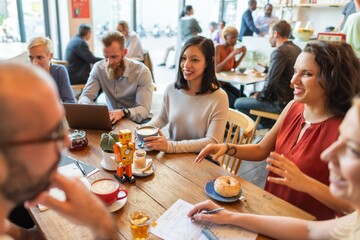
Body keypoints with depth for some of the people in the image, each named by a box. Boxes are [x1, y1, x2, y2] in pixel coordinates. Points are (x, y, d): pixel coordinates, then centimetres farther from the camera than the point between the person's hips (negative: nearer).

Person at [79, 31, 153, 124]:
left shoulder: (142, 71, -17)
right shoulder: (98, 68, -5)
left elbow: (144, 109, -23)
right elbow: (86, 95, -6)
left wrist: (123, 112, -44)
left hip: (136, 120, -3)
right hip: (112, 119, 4)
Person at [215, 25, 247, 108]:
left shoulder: (231, 48, 5)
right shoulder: (218, 47, -16)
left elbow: (234, 66, 12)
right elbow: (216, 69, -26)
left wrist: (243, 54, -3)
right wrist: (232, 54, -28)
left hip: (226, 83, 7)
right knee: (234, 101, -22)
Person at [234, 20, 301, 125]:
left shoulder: (280, 52, -21)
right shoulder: (297, 49, 8)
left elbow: (271, 82, -23)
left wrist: (259, 96, -6)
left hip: (280, 103, -10)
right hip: (291, 98, 10)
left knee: (238, 103, -2)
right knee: (253, 94, 27)